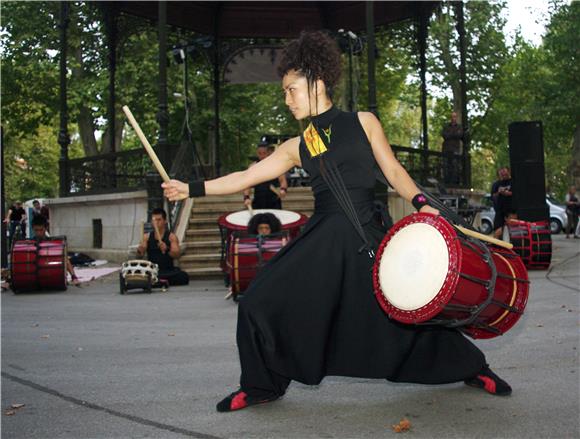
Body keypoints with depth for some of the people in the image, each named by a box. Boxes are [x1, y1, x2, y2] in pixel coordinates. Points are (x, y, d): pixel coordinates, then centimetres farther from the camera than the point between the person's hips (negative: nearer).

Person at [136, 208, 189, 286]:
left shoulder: (171, 236, 1)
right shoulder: (147, 237, 8)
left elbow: (177, 255, -12)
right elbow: (141, 254, -1)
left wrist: (167, 249, -32)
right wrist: (140, 251, -25)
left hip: (168, 270, -1)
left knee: (183, 277, -30)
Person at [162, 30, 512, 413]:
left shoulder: (363, 122, 5)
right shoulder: (297, 147, 10)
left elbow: (393, 171, 6)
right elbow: (246, 177, 10)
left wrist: (421, 203, -10)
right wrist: (193, 189, 7)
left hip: (367, 238, -2)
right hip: (322, 239, 3)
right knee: (260, 303, -5)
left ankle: (470, 366, 27)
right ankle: (262, 386, 18)